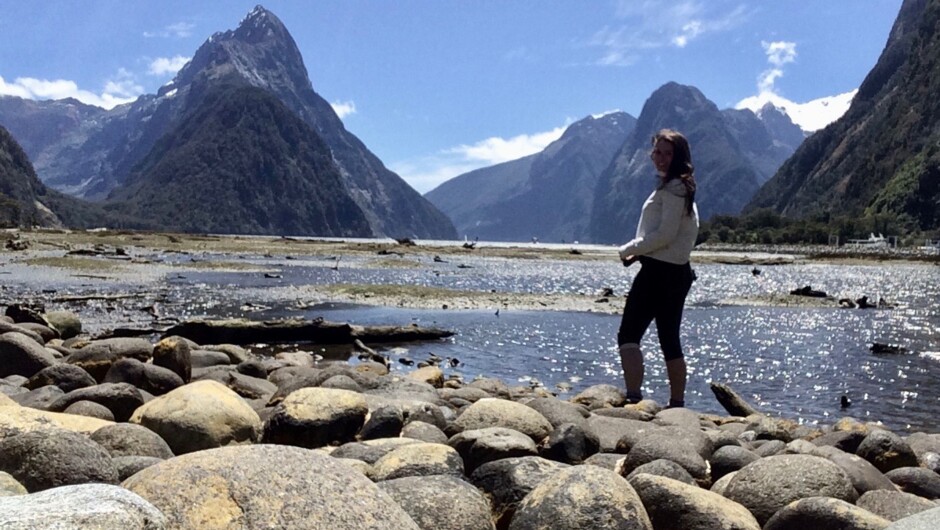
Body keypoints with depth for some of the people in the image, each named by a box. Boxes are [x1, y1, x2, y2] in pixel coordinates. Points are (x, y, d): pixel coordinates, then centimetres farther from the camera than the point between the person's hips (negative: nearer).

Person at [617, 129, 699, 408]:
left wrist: (628, 250, -8)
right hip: (678, 271, 10)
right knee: (670, 340, 14)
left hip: (658, 271, -10)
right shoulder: (682, 187, 19)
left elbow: (666, 234, -19)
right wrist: (639, 251, 10)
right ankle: (677, 403, 20)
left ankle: (634, 396, -17)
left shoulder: (672, 187, -12)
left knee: (628, 335, -8)